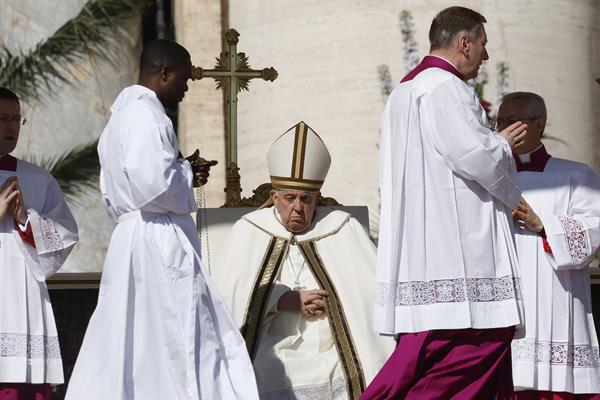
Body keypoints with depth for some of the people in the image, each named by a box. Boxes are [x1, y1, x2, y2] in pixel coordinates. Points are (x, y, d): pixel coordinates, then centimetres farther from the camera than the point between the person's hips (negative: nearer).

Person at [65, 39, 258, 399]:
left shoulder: (121, 116, 21)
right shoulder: (146, 114, -11)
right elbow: (153, 184, -22)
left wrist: (181, 171, 16)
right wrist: (188, 174, -3)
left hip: (130, 243, 10)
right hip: (160, 245, -10)